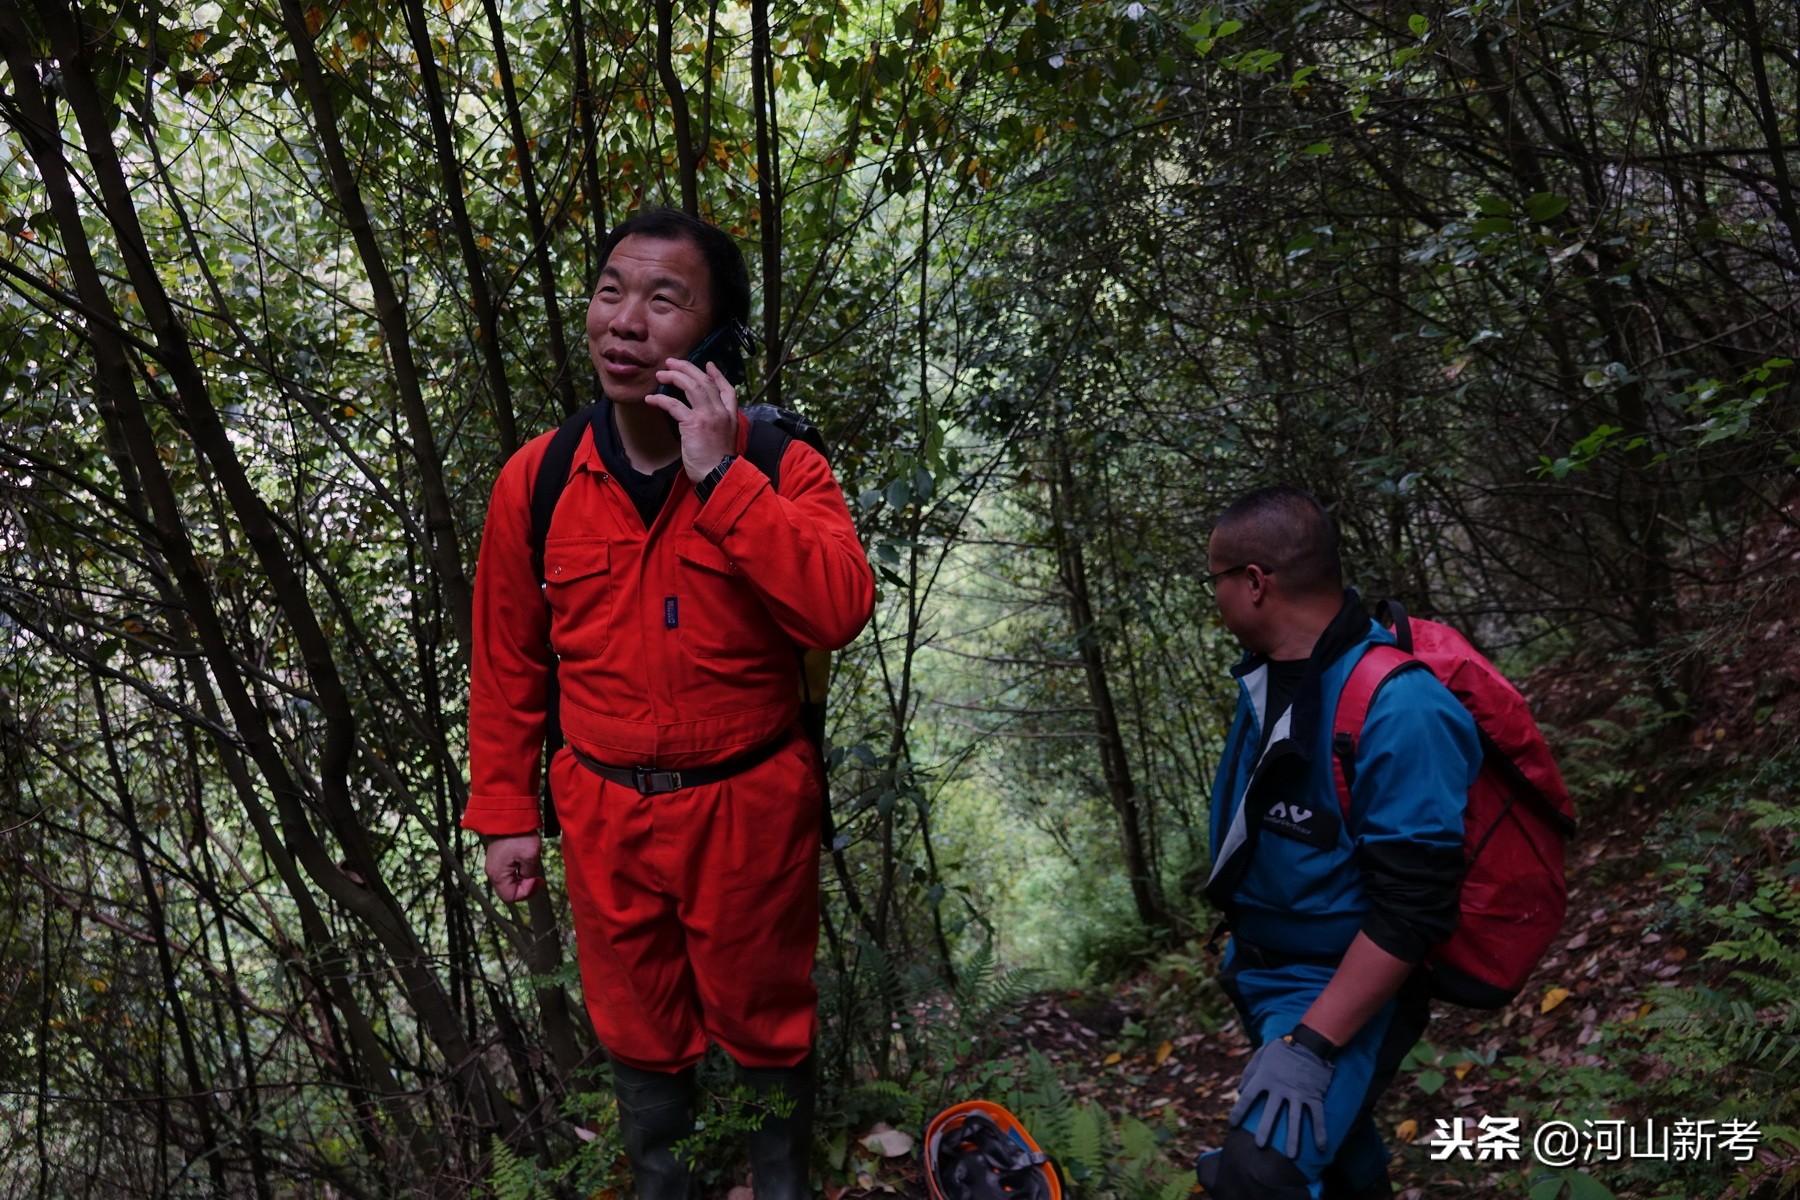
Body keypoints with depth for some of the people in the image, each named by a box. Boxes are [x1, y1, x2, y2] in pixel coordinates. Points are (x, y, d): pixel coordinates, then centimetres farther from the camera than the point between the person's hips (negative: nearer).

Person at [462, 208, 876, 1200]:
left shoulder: (780, 468, -14)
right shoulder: (536, 482, -7)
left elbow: (840, 612, -30)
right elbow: (506, 663, 2)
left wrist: (720, 477, -33)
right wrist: (504, 813, 6)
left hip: (751, 808, -2)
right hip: (603, 814, 2)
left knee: (764, 1021, 20)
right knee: (638, 1030, 22)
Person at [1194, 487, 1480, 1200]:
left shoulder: (1398, 709, -29)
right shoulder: (1271, 672, -1)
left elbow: (1411, 912, -29)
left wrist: (1308, 1045, -30)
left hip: (1344, 991, -8)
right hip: (1261, 967, 8)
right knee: (1331, 1134, 26)